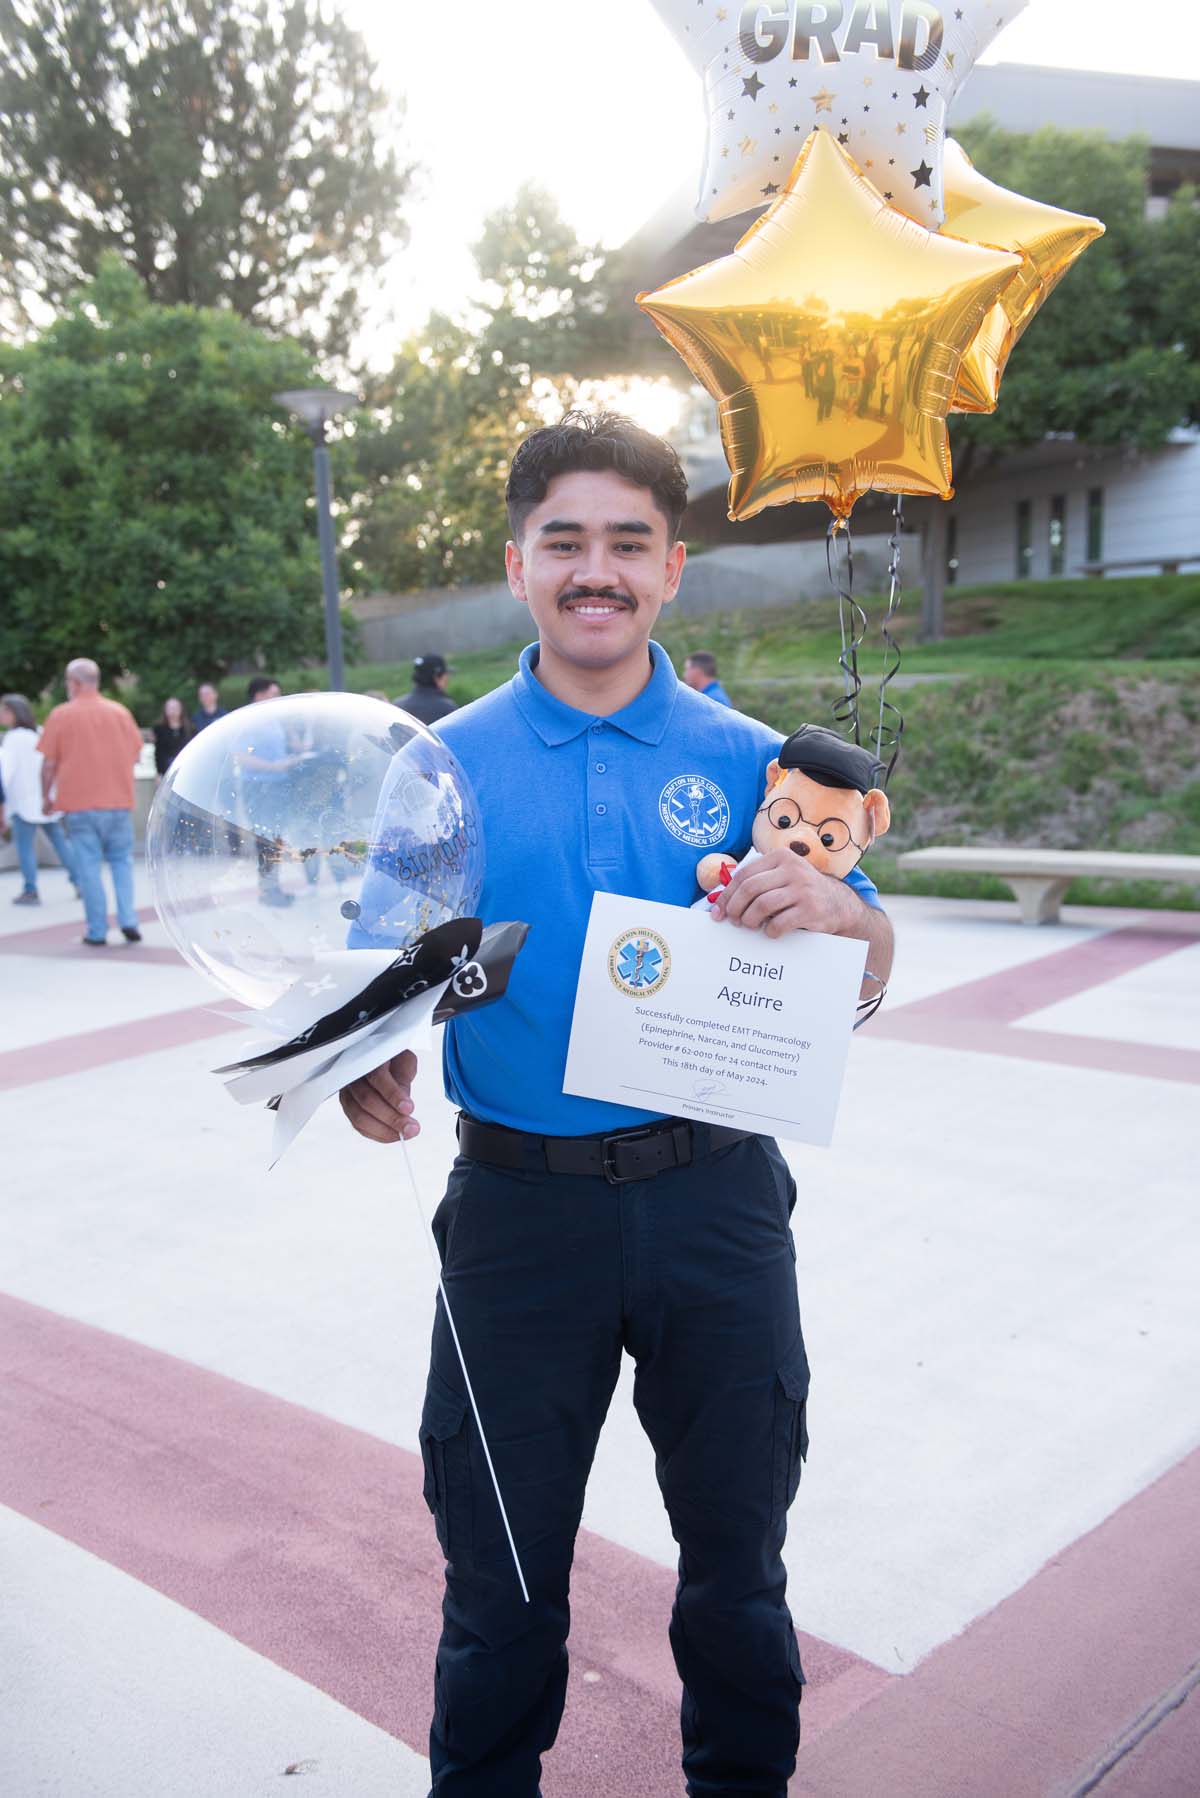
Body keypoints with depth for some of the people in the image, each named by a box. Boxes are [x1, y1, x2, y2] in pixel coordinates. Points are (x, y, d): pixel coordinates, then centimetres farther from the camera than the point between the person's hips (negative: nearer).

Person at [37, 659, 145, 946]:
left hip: (79, 803, -2)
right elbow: (135, 753, 10)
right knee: (122, 860, 12)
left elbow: (49, 763, -2)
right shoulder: (121, 712, 4)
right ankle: (128, 920, -2)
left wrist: (46, 795, 10)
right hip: (119, 801, 2)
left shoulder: (61, 715, -3)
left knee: (89, 865, 3)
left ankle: (97, 931, 3)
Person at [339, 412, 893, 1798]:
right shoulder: (445, 765, -1)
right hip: (520, 1204, 0)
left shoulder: (747, 760, -1)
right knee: (500, 1558, 15)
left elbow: (870, 975, -1)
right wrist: (366, 1062, -22)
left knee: (736, 1541, 19)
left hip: (715, 1199, 1)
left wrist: (835, 912, -24)